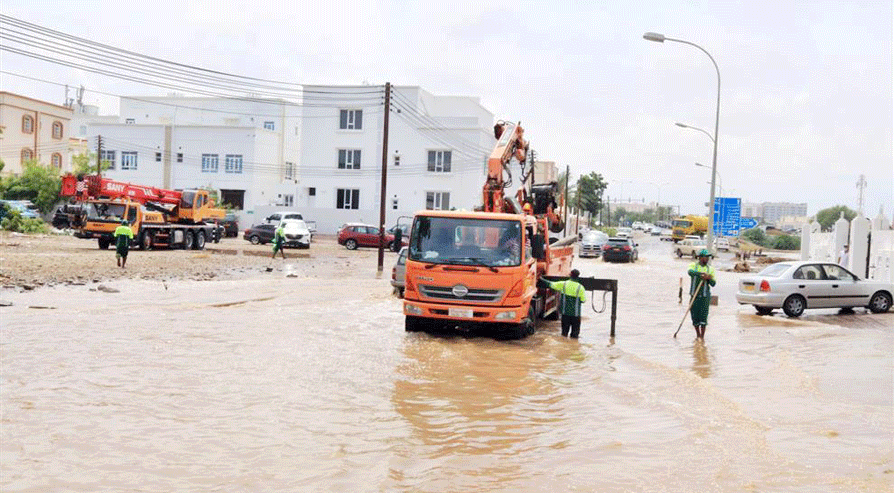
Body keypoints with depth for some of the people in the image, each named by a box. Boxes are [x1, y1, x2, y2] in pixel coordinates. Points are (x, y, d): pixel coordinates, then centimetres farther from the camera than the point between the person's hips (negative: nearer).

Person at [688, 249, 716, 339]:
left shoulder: (710, 269, 7)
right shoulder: (693, 265, 3)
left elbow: (713, 283, 3)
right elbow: (690, 272, -21)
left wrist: (709, 278, -17)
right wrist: (701, 274, -33)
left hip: (705, 296, 0)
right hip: (694, 295, 0)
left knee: (703, 316, -6)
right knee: (695, 316, 5)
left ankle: (702, 336, 1)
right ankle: (698, 335, 23)